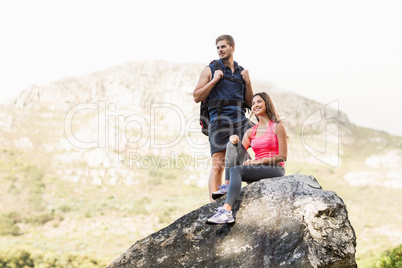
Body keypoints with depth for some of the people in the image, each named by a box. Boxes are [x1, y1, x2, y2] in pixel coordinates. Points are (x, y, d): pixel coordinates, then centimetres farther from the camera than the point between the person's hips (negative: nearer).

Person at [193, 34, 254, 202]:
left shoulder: (242, 72, 19)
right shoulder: (210, 70, 9)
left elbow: (250, 103, 18)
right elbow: (197, 97, 1)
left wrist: (248, 82, 4)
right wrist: (214, 80, -5)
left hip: (240, 120, 4)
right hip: (220, 119, -4)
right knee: (218, 165, -10)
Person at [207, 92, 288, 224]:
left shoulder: (277, 126, 0)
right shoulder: (251, 131, 18)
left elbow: (283, 156, -6)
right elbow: (239, 153, 10)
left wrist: (258, 161, -16)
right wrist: (233, 138, -10)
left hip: (275, 169, -6)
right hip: (256, 169, 6)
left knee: (236, 170, -30)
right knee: (233, 143, -10)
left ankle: (227, 211, -46)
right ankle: (227, 187, -25)